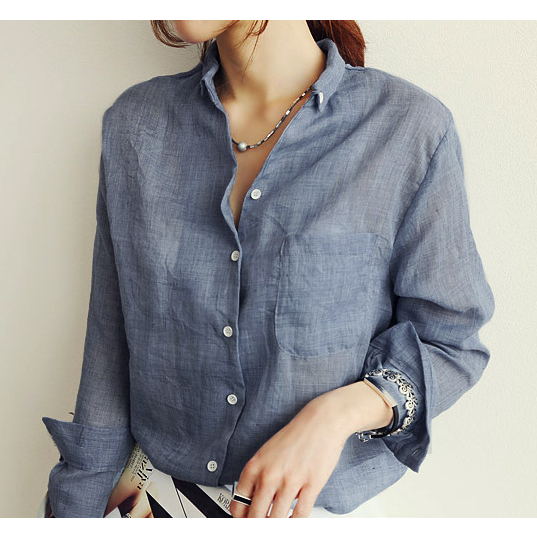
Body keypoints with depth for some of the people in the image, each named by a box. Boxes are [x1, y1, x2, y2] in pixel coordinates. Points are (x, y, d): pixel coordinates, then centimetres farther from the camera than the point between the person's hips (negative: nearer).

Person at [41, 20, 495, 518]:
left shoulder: (412, 129, -15)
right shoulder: (134, 121, -5)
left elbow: (450, 343, -7)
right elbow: (110, 341, -2)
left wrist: (339, 411, -24)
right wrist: (78, 509, 0)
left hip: (328, 503, -2)